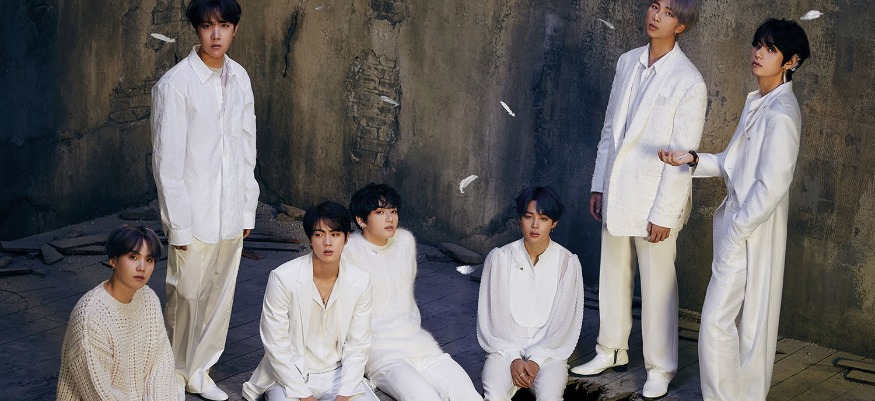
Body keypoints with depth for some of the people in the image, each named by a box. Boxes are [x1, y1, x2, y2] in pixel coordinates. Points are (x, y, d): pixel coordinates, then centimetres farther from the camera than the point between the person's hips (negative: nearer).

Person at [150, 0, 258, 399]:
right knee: (186, 299, 4)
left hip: (231, 215, 6)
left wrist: (247, 208, 10)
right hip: (195, 216, -6)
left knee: (220, 296, 14)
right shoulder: (174, 84, -13)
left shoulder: (239, 78, 5)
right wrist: (179, 226, -13)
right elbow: (166, 162, -13)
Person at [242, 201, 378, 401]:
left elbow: (357, 347, -2)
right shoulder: (283, 278, -16)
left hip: (337, 374, 3)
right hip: (290, 375, -3)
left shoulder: (360, 281, -7)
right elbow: (276, 348, -13)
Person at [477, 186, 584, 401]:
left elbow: (565, 322, -2)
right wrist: (513, 358, -12)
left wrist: (536, 360, -13)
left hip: (548, 351, 0)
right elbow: (491, 319, 0)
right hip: (505, 348, 0)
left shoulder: (567, 263, -1)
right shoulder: (499, 258, -1)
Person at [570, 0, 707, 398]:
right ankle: (612, 351, 33)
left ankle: (660, 368, 19)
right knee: (613, 276, 17)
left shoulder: (689, 82, -15)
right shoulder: (627, 62, 5)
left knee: (657, 286, 4)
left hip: (654, 200, -6)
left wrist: (663, 214, -14)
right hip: (616, 194, 6)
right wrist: (598, 185, 11)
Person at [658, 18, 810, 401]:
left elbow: (770, 187, -22)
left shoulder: (781, 114, -20)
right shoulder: (757, 102, 10)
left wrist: (733, 237, -16)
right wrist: (693, 159, 2)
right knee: (746, 319, 16)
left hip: (751, 232, -9)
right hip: (739, 222, 9)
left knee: (717, 319, -6)